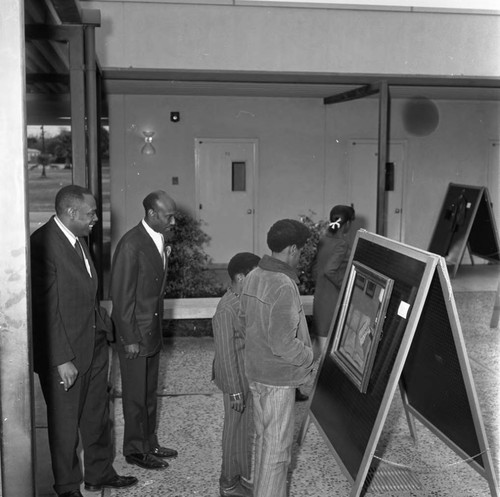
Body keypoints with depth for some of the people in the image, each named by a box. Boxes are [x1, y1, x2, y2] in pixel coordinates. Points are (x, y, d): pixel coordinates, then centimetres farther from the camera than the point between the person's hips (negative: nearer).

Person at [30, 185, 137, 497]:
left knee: (98, 415, 20)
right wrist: (62, 359, -22)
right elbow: (46, 309, -23)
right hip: (64, 353, -8)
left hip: (94, 344, 8)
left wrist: (103, 325, 8)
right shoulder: (42, 244, -21)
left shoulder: (78, 239, 7)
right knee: (65, 422, 11)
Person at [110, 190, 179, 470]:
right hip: (135, 333, -8)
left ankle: (150, 443, 33)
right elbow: (122, 295, -20)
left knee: (150, 392, 19)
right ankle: (135, 450, 22)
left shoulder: (160, 241, 6)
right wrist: (130, 338, -18)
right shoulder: (132, 244, -20)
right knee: (136, 395, 6)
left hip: (153, 330, 8)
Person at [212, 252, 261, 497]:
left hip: (252, 375, 8)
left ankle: (245, 474, 37)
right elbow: (226, 354, -23)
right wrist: (235, 391, -20)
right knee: (237, 429, 7)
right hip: (238, 379, -8)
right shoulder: (226, 309, -25)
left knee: (250, 426, 19)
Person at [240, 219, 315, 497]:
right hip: (278, 376, -9)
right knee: (277, 443, 5)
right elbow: (283, 342, -26)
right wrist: (310, 359, -10)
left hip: (255, 371, 9)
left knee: (264, 436, 22)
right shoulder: (284, 287, -25)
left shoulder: (253, 277, 2)